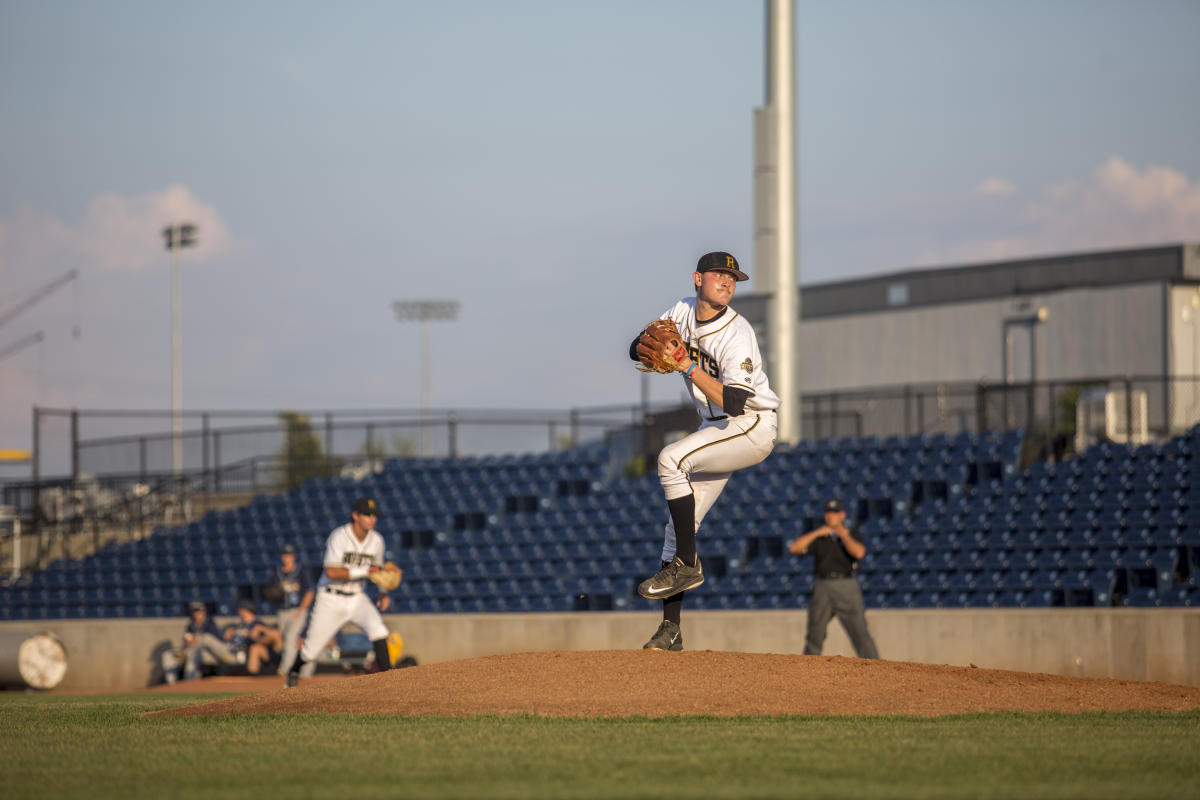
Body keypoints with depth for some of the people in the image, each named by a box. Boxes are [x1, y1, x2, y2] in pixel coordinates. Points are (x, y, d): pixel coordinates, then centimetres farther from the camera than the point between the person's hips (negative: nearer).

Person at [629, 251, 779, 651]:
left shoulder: (737, 334, -21)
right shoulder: (683, 312, 1)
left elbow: (734, 402, -29)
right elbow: (636, 350, 2)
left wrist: (690, 367, -34)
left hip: (752, 427, -8)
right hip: (715, 429, 8)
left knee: (672, 459, -29)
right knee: (678, 521, 4)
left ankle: (687, 564, -20)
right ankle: (670, 629, 10)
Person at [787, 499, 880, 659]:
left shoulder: (851, 536, 7)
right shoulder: (817, 537, 12)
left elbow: (859, 552, -14)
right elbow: (793, 548, -1)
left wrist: (843, 534, -6)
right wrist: (817, 533, -5)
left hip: (847, 587, -3)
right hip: (823, 589, 3)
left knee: (860, 632, -11)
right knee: (815, 635, 7)